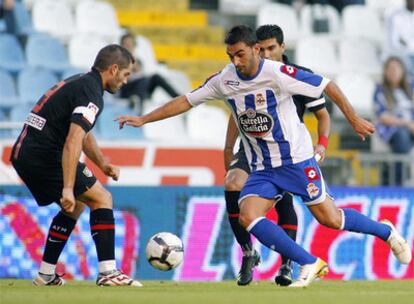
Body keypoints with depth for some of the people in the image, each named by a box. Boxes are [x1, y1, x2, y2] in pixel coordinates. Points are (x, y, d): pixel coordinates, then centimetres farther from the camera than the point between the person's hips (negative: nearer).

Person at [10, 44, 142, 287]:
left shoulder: (79, 83, 19)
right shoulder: (91, 94, -13)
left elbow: (84, 133, 33)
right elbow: (73, 142, -26)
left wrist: (103, 164, 21)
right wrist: (67, 189, -29)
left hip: (23, 156, 10)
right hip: (45, 156, -10)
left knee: (76, 205, 24)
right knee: (102, 198, -4)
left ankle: (46, 274, 22)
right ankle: (108, 273, -13)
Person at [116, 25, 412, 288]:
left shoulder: (278, 74, -19)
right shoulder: (224, 80, -4)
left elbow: (328, 86, -11)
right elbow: (186, 101, 6)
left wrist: (354, 120, -7)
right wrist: (143, 119, 2)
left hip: (296, 158, -5)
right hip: (262, 168, 5)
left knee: (330, 219, -3)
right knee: (248, 217, -17)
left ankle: (385, 230, 27)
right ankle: (310, 264, -9)